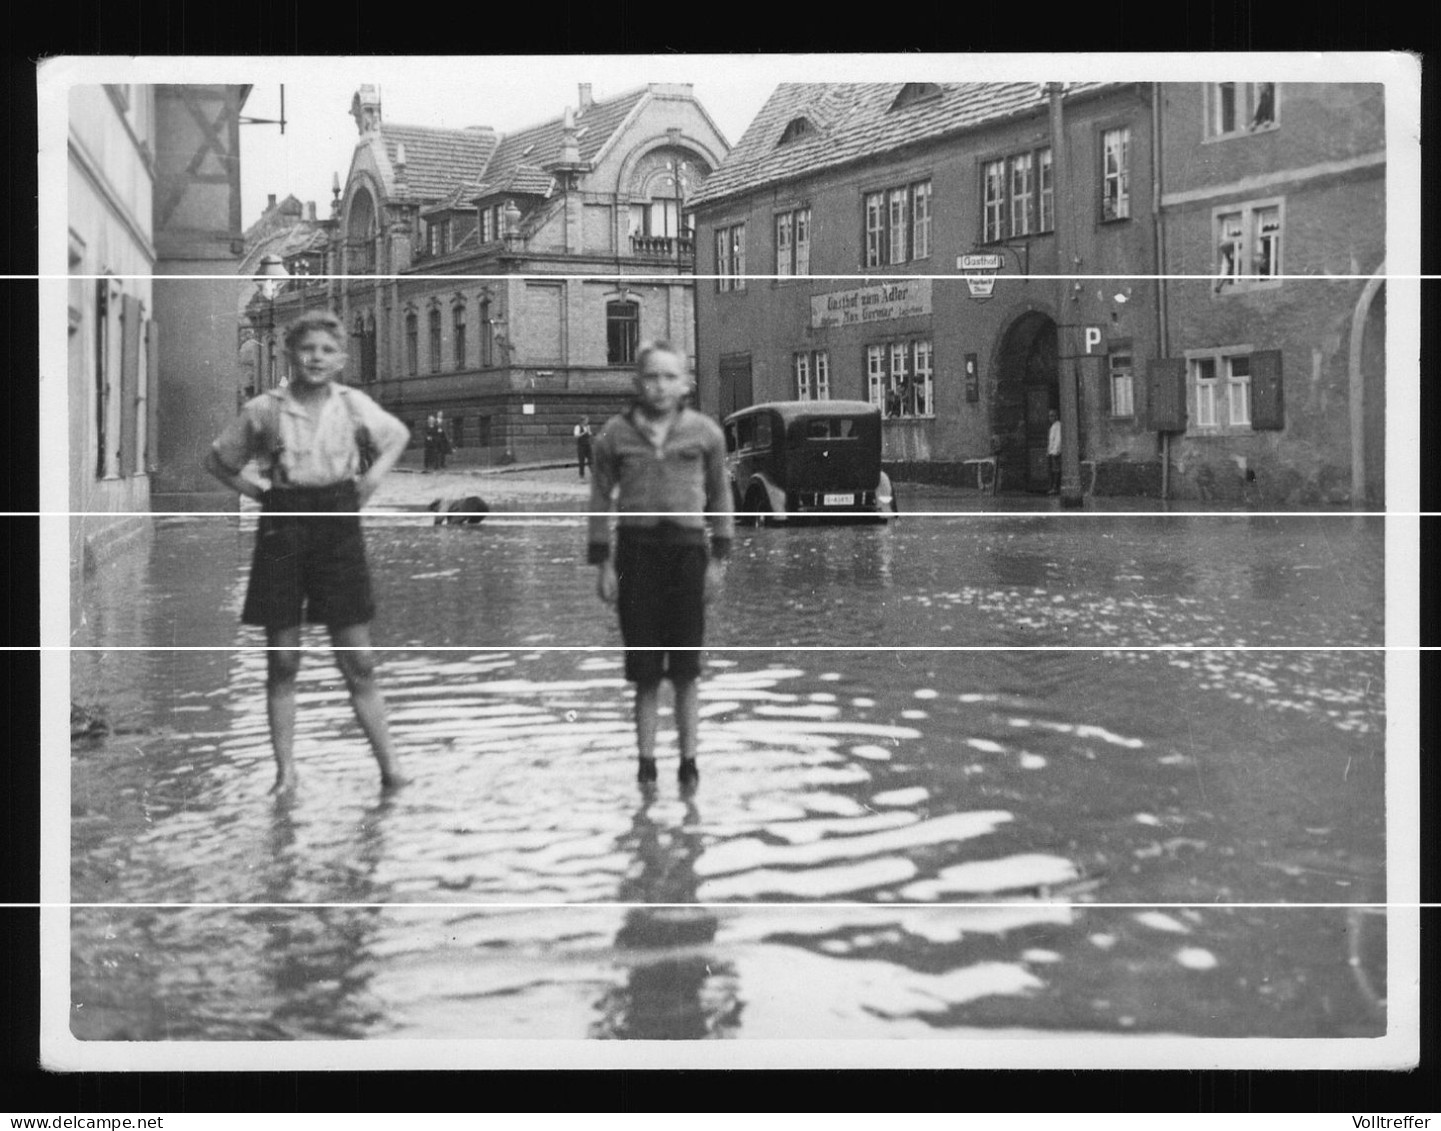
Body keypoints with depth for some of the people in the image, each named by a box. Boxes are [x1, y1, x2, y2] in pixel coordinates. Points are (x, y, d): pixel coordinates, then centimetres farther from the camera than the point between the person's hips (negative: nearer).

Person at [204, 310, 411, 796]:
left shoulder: (354, 405, 2)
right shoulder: (264, 409, 0)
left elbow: (398, 435, 22)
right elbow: (218, 460, 14)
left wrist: (375, 473, 7)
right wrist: (254, 491, 2)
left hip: (338, 523, 0)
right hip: (283, 525, 0)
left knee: (357, 660, 0)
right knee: (282, 660, 2)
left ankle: (390, 767, 5)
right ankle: (285, 772, 10)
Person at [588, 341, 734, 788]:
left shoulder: (705, 432, 2)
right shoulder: (616, 434, 2)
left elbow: (720, 497, 9)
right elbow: (600, 499, 6)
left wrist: (718, 558, 4)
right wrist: (602, 563, 2)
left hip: (687, 548, 0)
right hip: (637, 547, 0)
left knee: (685, 670, 4)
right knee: (644, 671, 4)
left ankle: (688, 761, 14)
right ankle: (646, 760, 14)